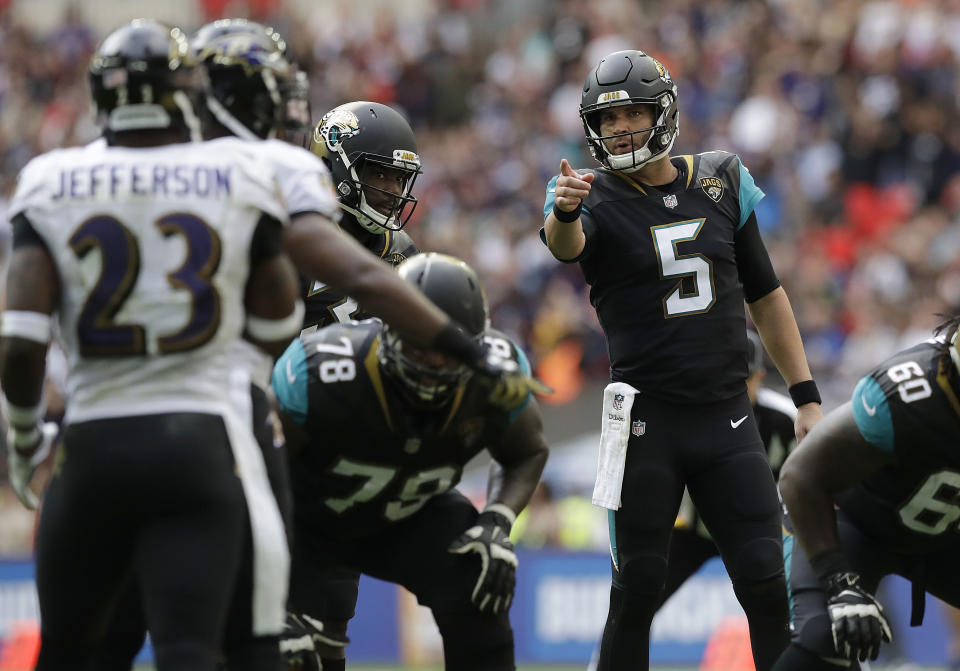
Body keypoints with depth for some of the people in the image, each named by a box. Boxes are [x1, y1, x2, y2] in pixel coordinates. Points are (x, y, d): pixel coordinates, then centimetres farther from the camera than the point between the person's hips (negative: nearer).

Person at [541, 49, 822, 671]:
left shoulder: (720, 183, 7)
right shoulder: (596, 198, -4)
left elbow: (765, 295, 16)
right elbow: (566, 244, -29)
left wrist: (806, 396, 13)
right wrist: (564, 212, -54)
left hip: (727, 415, 3)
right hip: (648, 418, -3)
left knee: (767, 582, -2)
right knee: (638, 588, -2)